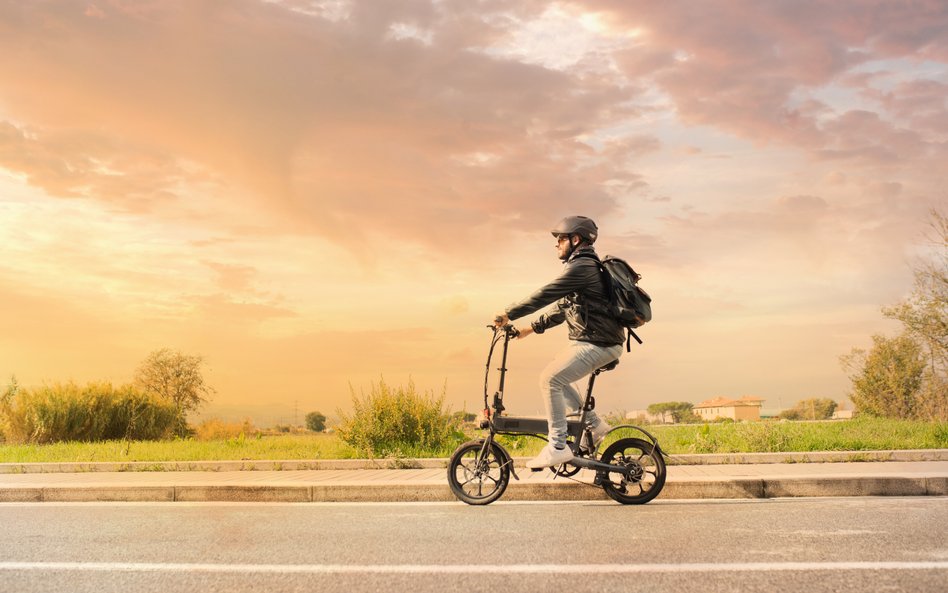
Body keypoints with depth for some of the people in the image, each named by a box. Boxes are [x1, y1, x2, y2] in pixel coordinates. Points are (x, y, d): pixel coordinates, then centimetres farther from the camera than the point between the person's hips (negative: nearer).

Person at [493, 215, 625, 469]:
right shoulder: (584, 266, 19)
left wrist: (508, 314, -15)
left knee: (550, 380, -16)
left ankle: (557, 447, -13)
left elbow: (546, 295, -20)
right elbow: (563, 308, 23)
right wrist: (533, 327, 18)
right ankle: (594, 424, 22)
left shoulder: (583, 267, -15)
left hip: (597, 343, -11)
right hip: (590, 340, 11)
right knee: (556, 378, 17)